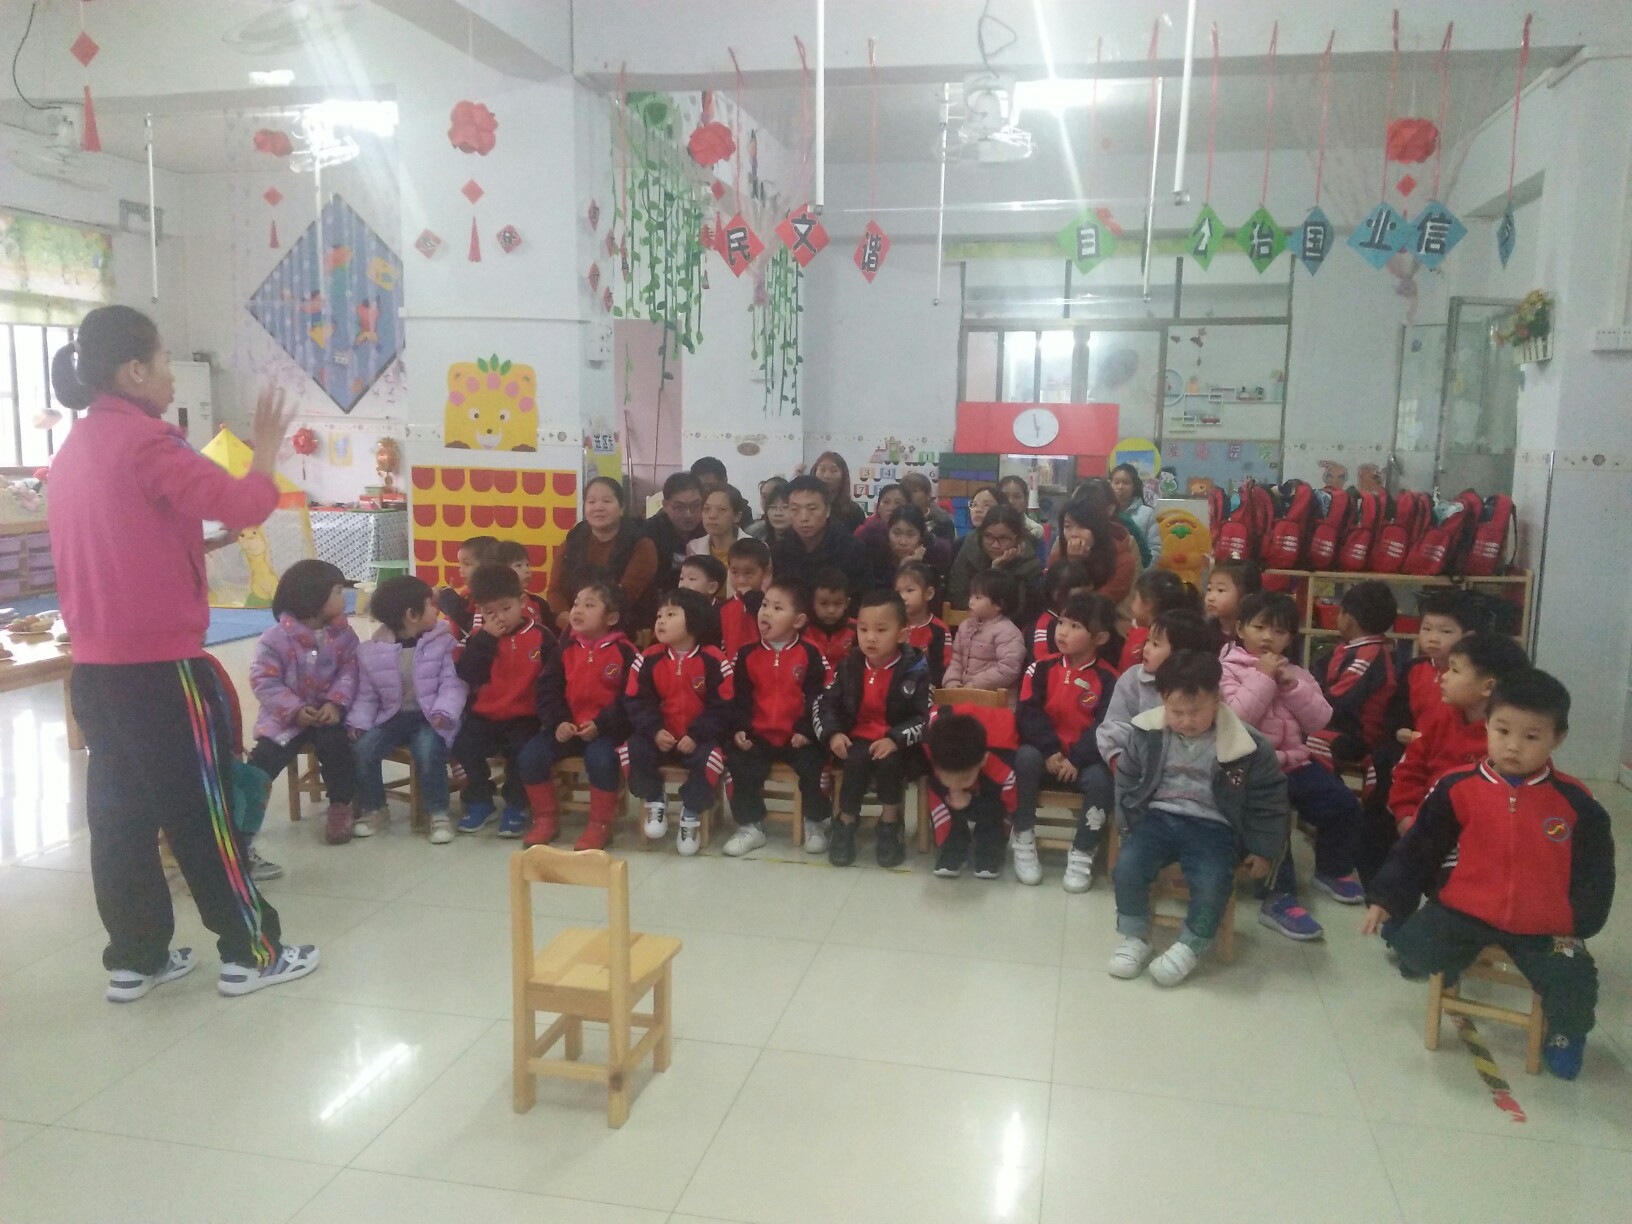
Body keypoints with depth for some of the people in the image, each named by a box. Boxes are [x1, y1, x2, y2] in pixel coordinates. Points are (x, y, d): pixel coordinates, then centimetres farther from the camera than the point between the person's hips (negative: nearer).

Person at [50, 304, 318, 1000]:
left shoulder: (75, 450, 12)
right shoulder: (144, 442, -14)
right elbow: (242, 504, -21)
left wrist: (203, 548, 13)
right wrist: (266, 447, -5)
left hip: (95, 667, 8)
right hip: (160, 667, -8)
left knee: (120, 812, 12)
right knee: (203, 810, 1)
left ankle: (134, 958, 21)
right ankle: (250, 952, 11)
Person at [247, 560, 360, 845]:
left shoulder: (343, 634, 0)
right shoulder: (275, 639, -11)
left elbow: (349, 671, -5)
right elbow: (264, 682, -13)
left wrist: (336, 702, -22)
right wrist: (295, 710, -24)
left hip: (327, 711, 1)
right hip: (286, 716, -1)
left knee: (335, 743, -25)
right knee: (264, 758, -13)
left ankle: (340, 805, -5)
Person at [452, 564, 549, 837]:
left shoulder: (540, 636, -3)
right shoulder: (479, 638, 4)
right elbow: (467, 676, -11)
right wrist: (486, 638, -15)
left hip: (525, 717, -3)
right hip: (485, 715, 3)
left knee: (522, 750, -28)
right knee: (463, 745, -20)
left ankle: (516, 806, -1)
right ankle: (480, 802, 4)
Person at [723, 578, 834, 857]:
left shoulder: (810, 655, -2)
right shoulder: (747, 654, 4)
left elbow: (818, 697, -4)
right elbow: (739, 697, 3)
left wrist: (806, 730, -13)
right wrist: (740, 729, -9)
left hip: (798, 736, -2)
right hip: (757, 735, 2)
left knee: (813, 766, -23)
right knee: (740, 765, -20)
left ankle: (816, 824, 4)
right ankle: (751, 826, 1)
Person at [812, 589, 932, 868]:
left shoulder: (915, 670, -8)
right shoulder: (849, 666, 1)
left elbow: (924, 717, -9)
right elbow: (823, 703, 6)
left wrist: (895, 739, -24)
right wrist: (832, 733, -12)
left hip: (897, 745, -2)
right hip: (857, 740, 2)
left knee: (888, 762, -32)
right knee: (857, 762, -30)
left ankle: (889, 827, -8)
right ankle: (846, 824, -8)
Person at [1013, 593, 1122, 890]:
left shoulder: (1108, 679, -5)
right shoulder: (1042, 668, 0)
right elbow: (1028, 713, -8)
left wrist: (1076, 759, -22)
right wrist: (1050, 751, -20)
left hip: (1085, 758, -1)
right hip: (1045, 751, 1)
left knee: (1101, 780, -31)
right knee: (1025, 758, -31)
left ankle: (1081, 854, -10)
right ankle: (1023, 841, -14)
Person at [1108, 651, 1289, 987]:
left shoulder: (1245, 746, -12)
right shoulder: (1148, 732, -5)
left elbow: (1269, 798, 1)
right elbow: (1127, 780, 11)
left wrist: (1263, 850, 5)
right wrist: (1129, 824, 7)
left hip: (1213, 826, -2)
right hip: (1159, 817, 2)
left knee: (1212, 883, -28)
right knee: (1127, 867, -22)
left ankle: (1190, 946, 0)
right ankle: (1134, 937, 3)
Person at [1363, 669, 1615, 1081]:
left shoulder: (1575, 803, -5)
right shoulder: (1458, 788, -7)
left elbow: (1595, 871, 7)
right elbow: (1417, 849, 0)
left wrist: (1577, 926, 1)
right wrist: (1387, 899, -5)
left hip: (1542, 926, 1)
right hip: (1463, 911, 0)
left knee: (1575, 988, -15)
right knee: (1413, 947, -21)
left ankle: (1565, 1032, 24)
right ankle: (1445, 965, 19)